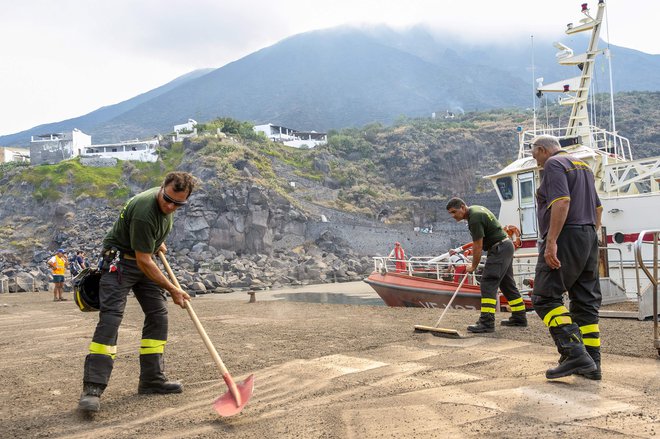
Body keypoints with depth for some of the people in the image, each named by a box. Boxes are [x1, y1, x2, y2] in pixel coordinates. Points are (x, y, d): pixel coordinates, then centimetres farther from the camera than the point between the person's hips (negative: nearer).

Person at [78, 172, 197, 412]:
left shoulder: (168, 204, -6)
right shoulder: (144, 212, -32)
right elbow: (144, 261, -27)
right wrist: (173, 289, -20)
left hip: (144, 260, 9)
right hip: (120, 259, -8)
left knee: (158, 315, 4)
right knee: (111, 317, -20)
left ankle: (152, 379, 11)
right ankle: (92, 388, -20)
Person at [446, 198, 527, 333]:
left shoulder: (474, 218, -21)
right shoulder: (475, 209, 10)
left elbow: (478, 247, -18)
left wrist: (473, 266, -5)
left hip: (499, 249, -11)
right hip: (506, 246, 11)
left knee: (488, 284, -15)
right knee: (507, 284, 16)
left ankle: (486, 322, -19)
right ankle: (519, 318, 24)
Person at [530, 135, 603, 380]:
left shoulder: (554, 164, -6)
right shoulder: (583, 165, 24)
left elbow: (562, 202, -20)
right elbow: (597, 207, 24)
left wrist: (551, 241, -24)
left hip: (565, 237, -9)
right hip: (588, 238, 10)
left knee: (545, 297, -10)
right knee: (586, 301, 9)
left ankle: (573, 353, -21)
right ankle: (591, 364, 10)